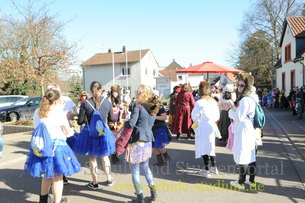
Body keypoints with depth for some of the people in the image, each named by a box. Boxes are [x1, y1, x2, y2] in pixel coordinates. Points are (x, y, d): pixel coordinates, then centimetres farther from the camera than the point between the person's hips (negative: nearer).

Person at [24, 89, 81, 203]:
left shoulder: (37, 112, 6)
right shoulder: (58, 111, -11)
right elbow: (66, 130, -3)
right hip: (56, 146, -7)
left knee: (47, 175, 24)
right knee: (57, 177, 6)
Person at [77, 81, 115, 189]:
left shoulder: (85, 104, -13)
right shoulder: (107, 102, -7)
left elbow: (80, 121, -8)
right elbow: (112, 118, 4)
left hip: (91, 134, -2)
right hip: (104, 133, 2)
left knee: (92, 159, 16)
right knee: (105, 156, 22)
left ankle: (95, 182, 25)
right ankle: (109, 179, 31)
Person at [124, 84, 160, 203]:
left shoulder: (138, 106, -14)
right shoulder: (153, 108, 9)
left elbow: (131, 123, -21)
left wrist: (124, 123, -1)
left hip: (137, 141, -8)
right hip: (148, 141, 8)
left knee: (135, 171, 6)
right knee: (145, 167, 23)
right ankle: (153, 192, 26)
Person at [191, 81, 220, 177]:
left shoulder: (199, 102, -16)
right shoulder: (213, 101, 1)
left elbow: (195, 117, -13)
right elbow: (217, 116, 7)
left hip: (202, 127, -6)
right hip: (211, 126, 6)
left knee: (203, 148, 3)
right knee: (211, 147, 19)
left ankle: (206, 170, 10)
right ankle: (214, 167, 29)